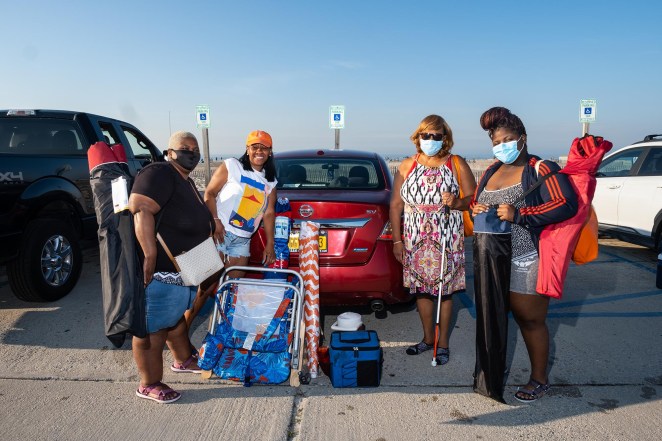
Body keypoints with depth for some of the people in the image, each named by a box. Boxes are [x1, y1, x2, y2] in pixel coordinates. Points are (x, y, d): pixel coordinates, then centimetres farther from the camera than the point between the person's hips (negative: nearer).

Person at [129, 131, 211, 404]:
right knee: (154, 329, 2)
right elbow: (140, 209, -30)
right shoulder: (160, 174, -17)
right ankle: (149, 385, 17)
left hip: (182, 270, 11)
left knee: (176, 318, 26)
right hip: (158, 271, -11)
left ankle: (183, 360, 45)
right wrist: (150, 255, -34)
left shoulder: (186, 181, 16)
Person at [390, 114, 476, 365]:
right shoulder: (407, 166, 7)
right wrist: (397, 240, 2)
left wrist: (457, 203, -22)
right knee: (421, 289, 10)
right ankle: (428, 338, 28)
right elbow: (396, 204, 6)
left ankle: (443, 343, 19)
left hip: (447, 241, -2)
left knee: (444, 290, 3)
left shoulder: (457, 165, 2)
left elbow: (473, 199, 1)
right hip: (415, 241, 3)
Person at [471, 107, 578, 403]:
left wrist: (518, 215, -22)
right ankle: (492, 371, 30)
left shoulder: (540, 169, -8)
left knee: (530, 319, 6)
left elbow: (567, 204, -19)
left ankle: (539, 380, 25)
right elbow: (475, 201, 26)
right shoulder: (491, 171, 14)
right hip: (491, 259, 7)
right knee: (493, 316, 13)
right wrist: (475, 209, 1)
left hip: (525, 260, -6)